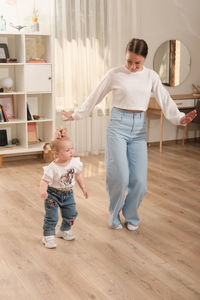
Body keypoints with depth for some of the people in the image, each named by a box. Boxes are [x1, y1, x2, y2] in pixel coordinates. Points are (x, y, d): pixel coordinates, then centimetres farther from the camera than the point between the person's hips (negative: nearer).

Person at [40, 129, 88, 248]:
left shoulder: (75, 162, -11)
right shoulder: (52, 168, -27)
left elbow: (78, 175, 6)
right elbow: (45, 181, -25)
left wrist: (83, 187, 6)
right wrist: (43, 191, -44)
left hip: (68, 193, 5)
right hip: (53, 194, -5)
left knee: (71, 214, 14)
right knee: (51, 217, -5)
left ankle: (65, 231, 38)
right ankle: (48, 236, 12)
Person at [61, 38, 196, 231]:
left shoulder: (151, 76, 7)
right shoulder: (115, 74, 0)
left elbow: (165, 101, -1)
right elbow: (95, 97, 7)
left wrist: (179, 118, -17)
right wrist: (76, 115, 7)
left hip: (139, 128, 3)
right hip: (118, 124, -2)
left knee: (139, 179, -2)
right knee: (120, 176, -9)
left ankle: (131, 216, 23)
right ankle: (114, 216, 17)